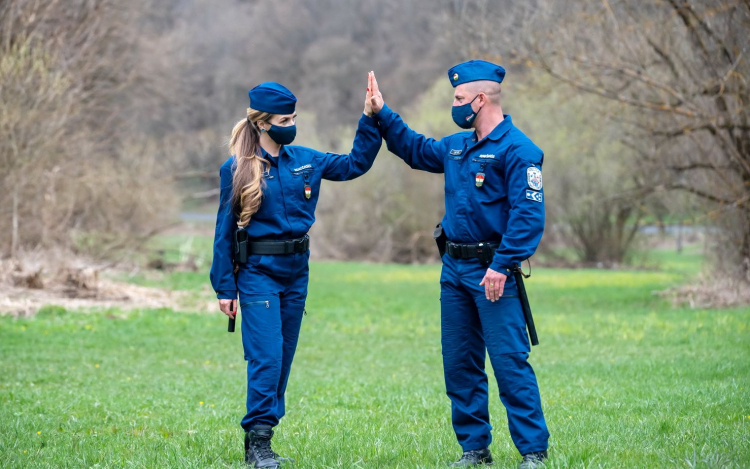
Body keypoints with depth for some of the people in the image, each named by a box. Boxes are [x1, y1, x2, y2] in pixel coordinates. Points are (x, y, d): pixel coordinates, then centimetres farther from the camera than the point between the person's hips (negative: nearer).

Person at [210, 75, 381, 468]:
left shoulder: (304, 160, 7)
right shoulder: (237, 170, -6)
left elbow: (356, 163, 14)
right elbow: (224, 231, -3)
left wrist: (370, 118, 2)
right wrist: (224, 288, -5)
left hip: (296, 272, 6)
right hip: (258, 273, -6)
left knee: (283, 357, 9)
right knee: (266, 355, -14)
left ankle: (262, 435, 18)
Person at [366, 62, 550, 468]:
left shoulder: (517, 150, -12)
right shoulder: (456, 146, 14)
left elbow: (529, 215, -19)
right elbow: (416, 150, 34)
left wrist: (502, 266, -24)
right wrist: (382, 113, 28)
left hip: (492, 271, -8)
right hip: (454, 268, 9)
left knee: (510, 360, -11)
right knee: (460, 363, 10)